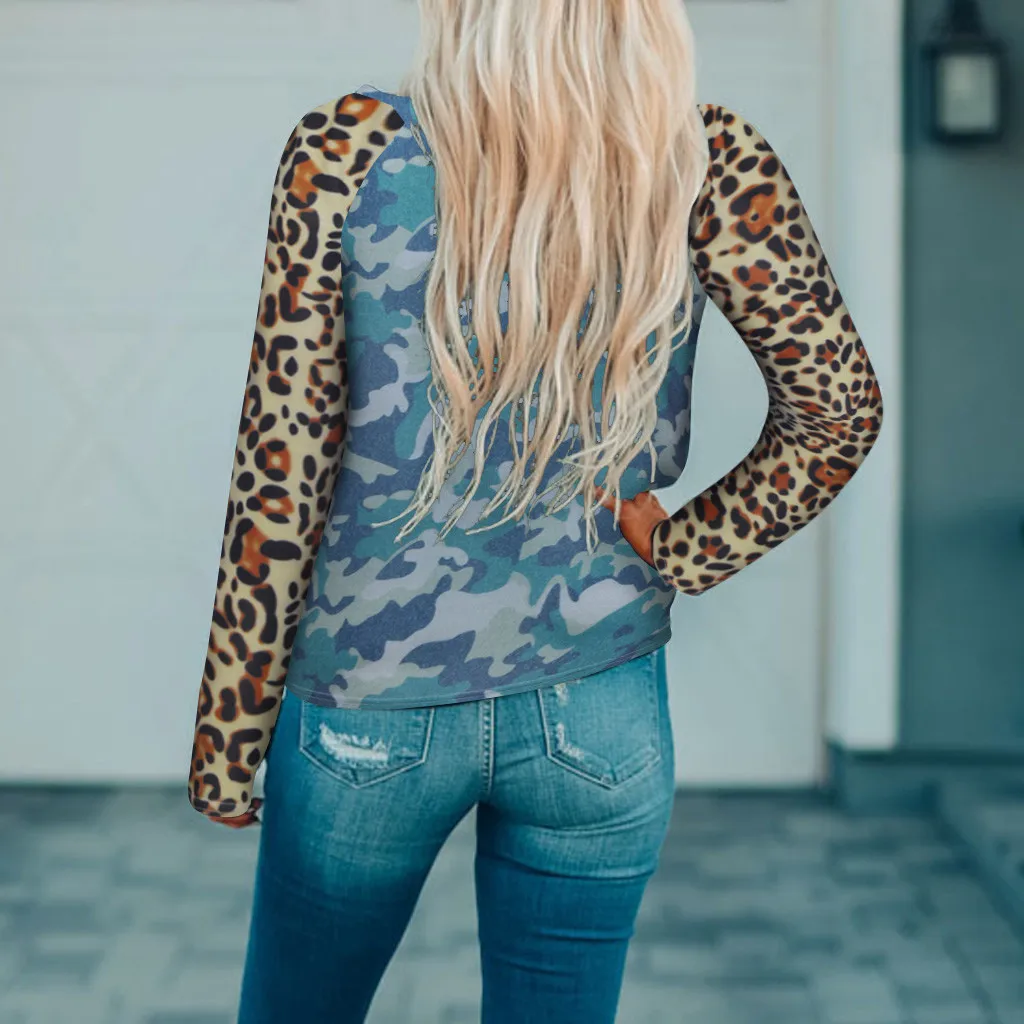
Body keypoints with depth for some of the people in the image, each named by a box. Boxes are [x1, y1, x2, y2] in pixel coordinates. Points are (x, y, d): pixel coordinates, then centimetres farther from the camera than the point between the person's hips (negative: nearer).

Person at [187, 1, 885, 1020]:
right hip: (600, 713, 1)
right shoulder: (702, 159, -7)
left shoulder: (347, 152, -12)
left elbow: (282, 475, -10)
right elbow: (840, 403, -8)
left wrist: (228, 734, -1)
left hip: (371, 707, -1)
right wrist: (674, 554, -1)